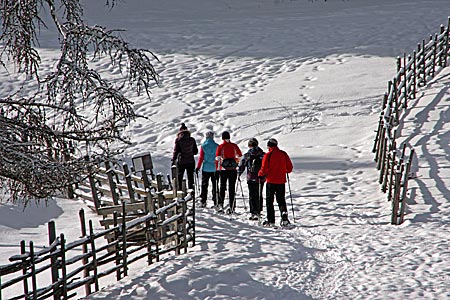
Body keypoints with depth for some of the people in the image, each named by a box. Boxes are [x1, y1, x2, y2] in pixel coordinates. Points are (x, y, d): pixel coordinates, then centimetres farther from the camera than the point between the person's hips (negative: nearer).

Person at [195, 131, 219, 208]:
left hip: (205, 168, -1)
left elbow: (201, 158, -5)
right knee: (215, 185, 7)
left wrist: (198, 167, 2)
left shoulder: (203, 146, -4)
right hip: (214, 168, 1)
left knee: (204, 185, 7)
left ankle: (203, 201, 4)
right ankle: (215, 202, 6)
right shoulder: (217, 146, -3)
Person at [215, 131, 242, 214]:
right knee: (232, 188, 4)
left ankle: (220, 205, 3)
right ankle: (231, 207, -1)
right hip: (233, 169, 1)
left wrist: (217, 169, -3)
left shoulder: (220, 146, -5)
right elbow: (240, 156, 12)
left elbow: (217, 158, -8)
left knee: (222, 187, 10)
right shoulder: (234, 146, 1)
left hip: (223, 169, -1)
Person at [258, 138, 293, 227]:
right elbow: (289, 168, 5)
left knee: (269, 200, 7)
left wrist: (260, 174, 8)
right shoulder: (284, 154, 2)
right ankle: (284, 218, -7)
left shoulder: (268, 155, -11)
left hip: (271, 181, -3)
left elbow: (264, 169, -13)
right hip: (281, 181, 3)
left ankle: (271, 220, 3)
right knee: (281, 200, 12)